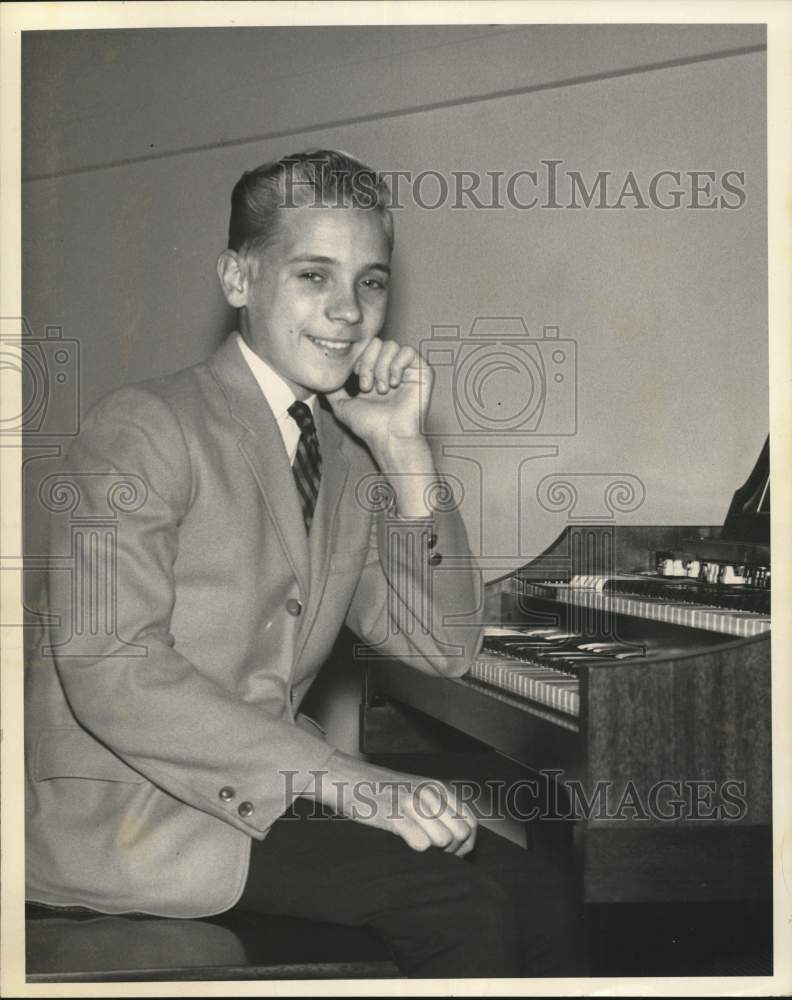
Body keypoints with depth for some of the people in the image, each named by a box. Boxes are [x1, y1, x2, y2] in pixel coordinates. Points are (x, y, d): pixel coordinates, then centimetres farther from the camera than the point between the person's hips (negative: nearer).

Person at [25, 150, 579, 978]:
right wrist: (344, 781, -27)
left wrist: (405, 454, -8)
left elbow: (444, 649, 4)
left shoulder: (352, 457, 10)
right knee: (453, 894, -21)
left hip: (248, 800, 7)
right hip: (113, 815, -7)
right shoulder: (145, 427, -11)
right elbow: (109, 669, -22)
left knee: (524, 891, -5)